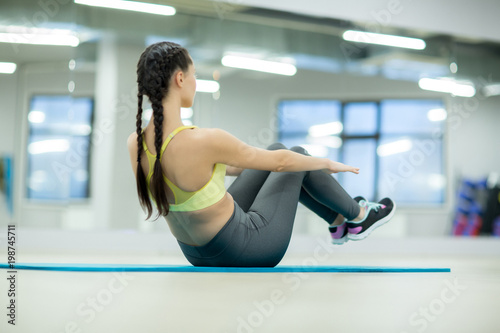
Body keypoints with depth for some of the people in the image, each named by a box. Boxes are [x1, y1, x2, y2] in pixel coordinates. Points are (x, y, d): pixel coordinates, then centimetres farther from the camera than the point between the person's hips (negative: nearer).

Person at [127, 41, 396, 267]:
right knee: (296, 156, 14)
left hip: (200, 255, 7)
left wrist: (235, 167, 29)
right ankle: (357, 216, 38)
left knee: (277, 149, 20)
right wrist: (328, 163, 4)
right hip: (246, 253, -7)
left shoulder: (135, 144, -10)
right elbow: (278, 162, -15)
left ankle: (339, 222, 39)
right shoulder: (203, 142, -32)